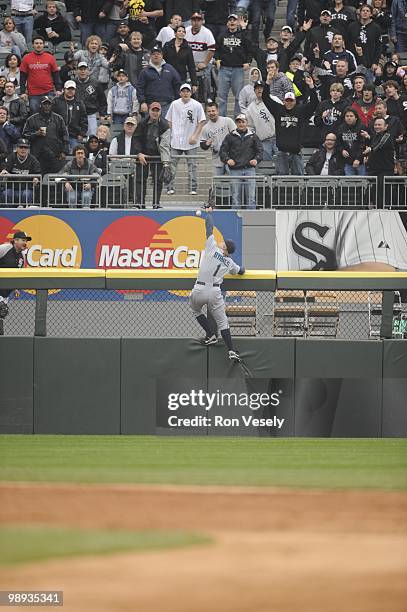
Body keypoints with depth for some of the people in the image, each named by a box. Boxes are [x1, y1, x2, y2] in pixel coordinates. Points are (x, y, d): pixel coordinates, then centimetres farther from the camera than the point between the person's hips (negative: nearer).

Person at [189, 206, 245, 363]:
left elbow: (209, 226, 4)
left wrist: (208, 213, 21)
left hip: (199, 291, -2)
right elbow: (241, 270, 31)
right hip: (215, 293, 2)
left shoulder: (213, 248, -4)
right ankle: (231, 350, -7)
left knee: (196, 309, 28)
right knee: (222, 322, 6)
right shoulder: (230, 263, 9)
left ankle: (210, 335, 18)